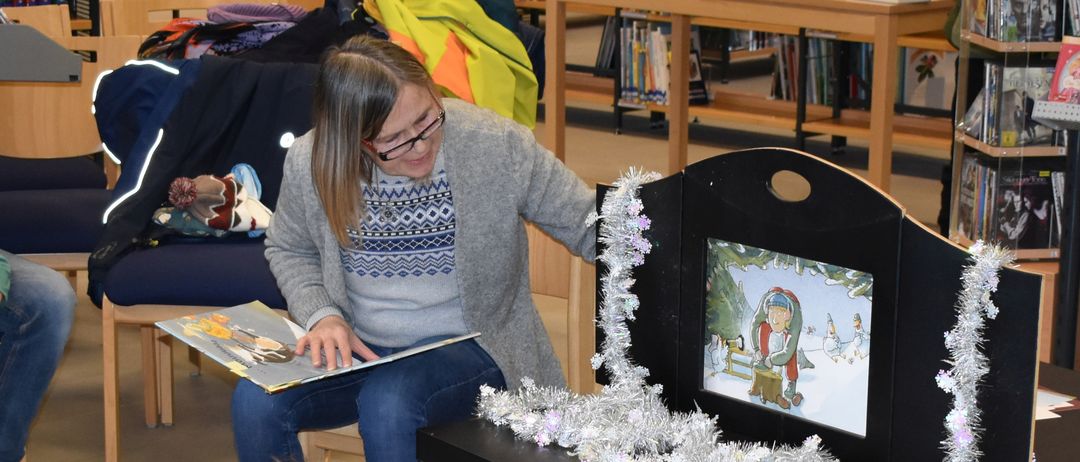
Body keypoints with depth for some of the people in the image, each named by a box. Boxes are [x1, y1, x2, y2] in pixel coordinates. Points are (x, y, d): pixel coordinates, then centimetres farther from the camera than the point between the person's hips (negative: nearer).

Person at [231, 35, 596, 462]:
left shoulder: (495, 143, -16)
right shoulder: (310, 162, -9)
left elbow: (588, 226, -8)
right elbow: (288, 250, 11)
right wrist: (321, 314, -8)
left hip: (470, 348, -3)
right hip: (358, 347, 3)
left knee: (388, 403, -34)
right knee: (255, 402, -22)